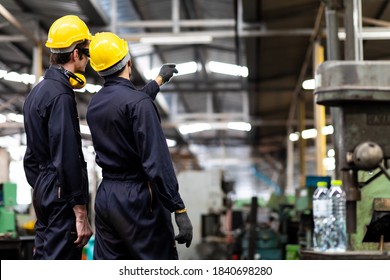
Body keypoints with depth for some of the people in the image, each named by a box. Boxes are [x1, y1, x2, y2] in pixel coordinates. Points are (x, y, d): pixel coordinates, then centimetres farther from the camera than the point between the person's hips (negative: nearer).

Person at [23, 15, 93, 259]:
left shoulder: (37, 92, 14)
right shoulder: (61, 96, -17)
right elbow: (68, 159, -21)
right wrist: (81, 214, -19)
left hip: (43, 193, 10)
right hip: (62, 196, -10)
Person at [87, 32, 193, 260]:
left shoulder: (95, 104, 9)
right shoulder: (139, 103, -15)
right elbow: (157, 162, -21)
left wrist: (159, 80, 45)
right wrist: (180, 211, -19)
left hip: (105, 196, 8)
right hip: (137, 199, -7)